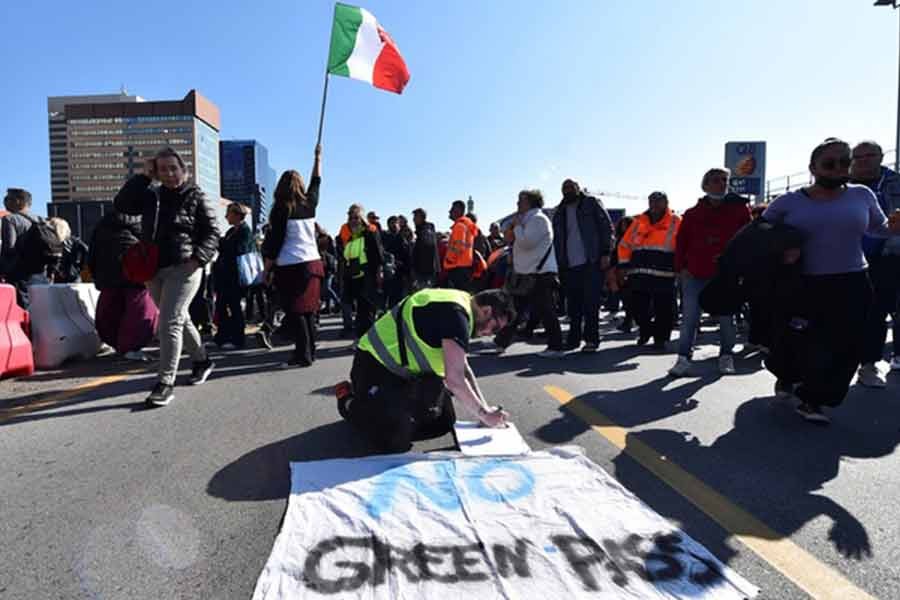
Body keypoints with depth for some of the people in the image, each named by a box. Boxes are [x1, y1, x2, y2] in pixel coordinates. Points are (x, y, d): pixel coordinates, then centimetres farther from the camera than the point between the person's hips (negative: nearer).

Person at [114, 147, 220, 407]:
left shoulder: (197, 197, -3)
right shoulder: (151, 195, 10)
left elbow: (212, 232, -4)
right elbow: (121, 204, 1)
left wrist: (198, 258, -17)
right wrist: (143, 177, -1)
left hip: (183, 269, -6)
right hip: (153, 269, 6)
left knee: (169, 323, -12)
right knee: (180, 319, 17)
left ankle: (166, 382, -6)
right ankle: (201, 360, 36)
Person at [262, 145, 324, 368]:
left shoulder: (282, 209, -6)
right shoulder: (309, 203, 7)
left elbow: (274, 241, -8)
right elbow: (316, 182, 26)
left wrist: (268, 268, -2)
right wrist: (317, 157, 38)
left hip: (290, 266, -5)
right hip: (312, 262, 5)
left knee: (294, 311, -3)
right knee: (308, 309, 11)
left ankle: (303, 355, -6)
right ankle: (310, 350, 17)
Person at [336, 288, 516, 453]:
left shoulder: (458, 306, 7)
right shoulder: (455, 313, -24)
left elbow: (463, 370, 13)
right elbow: (455, 380, -28)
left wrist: (485, 408, 5)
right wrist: (484, 415, -14)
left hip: (404, 370, 10)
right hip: (375, 366, -10)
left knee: (444, 421, 9)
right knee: (397, 442, -19)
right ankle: (350, 403, 6)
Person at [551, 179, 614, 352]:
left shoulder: (592, 203, 7)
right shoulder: (560, 212, 20)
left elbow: (607, 227, 0)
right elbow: (557, 240, 21)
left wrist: (605, 253, -10)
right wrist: (560, 264, 12)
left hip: (591, 262, -4)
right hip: (569, 266, 4)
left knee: (590, 302, -5)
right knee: (573, 304, 5)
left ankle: (591, 339, 1)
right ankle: (573, 338, 14)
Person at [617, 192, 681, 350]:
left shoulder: (676, 222, 4)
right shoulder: (639, 221, 12)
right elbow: (625, 244, 15)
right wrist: (624, 265, 8)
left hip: (664, 275, -3)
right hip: (639, 274, 3)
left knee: (663, 309, 2)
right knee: (638, 307, 8)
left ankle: (660, 338, 18)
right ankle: (645, 331, 33)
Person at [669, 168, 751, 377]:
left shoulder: (739, 209, 4)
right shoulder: (692, 214, 5)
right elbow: (681, 241, 7)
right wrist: (681, 267, -1)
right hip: (695, 274, 0)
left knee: (726, 318, 10)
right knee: (689, 318, -2)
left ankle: (726, 356, 25)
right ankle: (684, 358, 4)